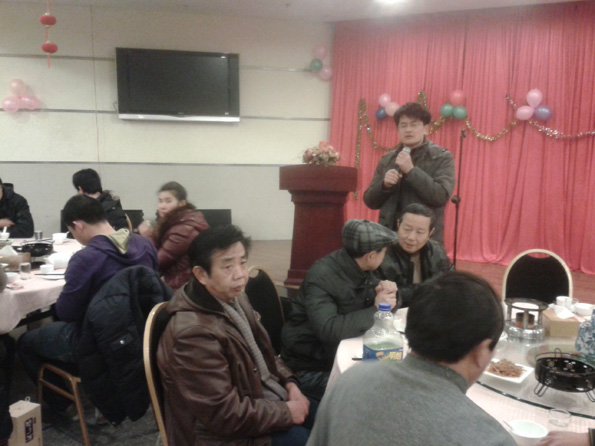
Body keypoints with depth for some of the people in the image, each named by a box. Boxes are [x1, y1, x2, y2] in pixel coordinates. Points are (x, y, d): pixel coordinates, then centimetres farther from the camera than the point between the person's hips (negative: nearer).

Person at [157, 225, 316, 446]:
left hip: (262, 397, 9)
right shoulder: (194, 334, -30)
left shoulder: (234, 297, 0)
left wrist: (289, 383, -1)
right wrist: (285, 412, -18)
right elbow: (224, 414, -27)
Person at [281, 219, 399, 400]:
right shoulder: (322, 277, -24)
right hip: (311, 368, -7)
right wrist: (375, 310, -28)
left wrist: (387, 293, -14)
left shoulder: (362, 270, -1)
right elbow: (328, 330, -37)